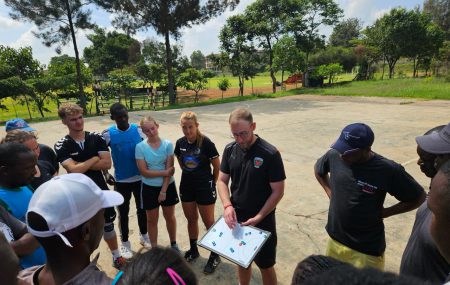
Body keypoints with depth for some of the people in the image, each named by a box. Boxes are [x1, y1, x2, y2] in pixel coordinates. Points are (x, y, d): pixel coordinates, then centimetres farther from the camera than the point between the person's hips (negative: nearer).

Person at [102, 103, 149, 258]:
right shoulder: (108, 134, -11)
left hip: (140, 178, 2)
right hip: (121, 181, -1)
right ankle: (125, 242, 31)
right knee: (123, 212, 12)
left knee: (142, 209, 16)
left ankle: (144, 235, 38)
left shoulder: (138, 130, -7)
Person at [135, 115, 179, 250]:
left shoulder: (168, 144, -10)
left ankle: (173, 244, 39)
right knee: (152, 220, 14)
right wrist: (165, 172, -16)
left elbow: (169, 169, -12)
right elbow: (144, 172, -14)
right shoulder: (140, 147, -12)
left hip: (168, 186, 1)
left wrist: (164, 190, -14)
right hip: (149, 188, -1)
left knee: (170, 217, 17)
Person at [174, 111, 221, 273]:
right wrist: (190, 175, 12)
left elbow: (217, 166, -10)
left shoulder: (206, 142, -19)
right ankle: (193, 250, 40)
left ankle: (214, 255, 26)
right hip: (186, 186, 5)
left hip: (204, 187, -5)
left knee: (209, 222, 7)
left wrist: (212, 182, 3)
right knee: (191, 220, 19)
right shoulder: (180, 143, -3)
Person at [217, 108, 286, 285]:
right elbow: (222, 180, 1)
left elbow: (278, 192, -14)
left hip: (262, 221, -3)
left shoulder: (270, 154, -18)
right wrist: (227, 205, -16)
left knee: (265, 266, 14)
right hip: (236, 219, 4)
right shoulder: (230, 150, -4)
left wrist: (258, 218, -19)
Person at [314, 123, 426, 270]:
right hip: (335, 239, 4)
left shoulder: (388, 170, -21)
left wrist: (383, 213, -9)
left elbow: (419, 197, -6)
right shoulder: (334, 156, -12)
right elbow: (318, 170, 10)